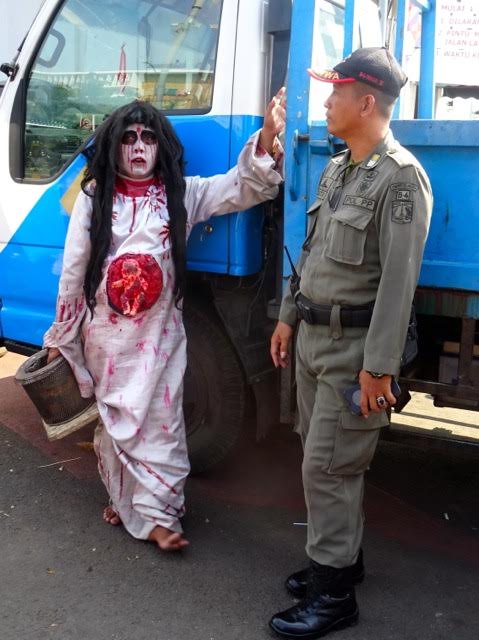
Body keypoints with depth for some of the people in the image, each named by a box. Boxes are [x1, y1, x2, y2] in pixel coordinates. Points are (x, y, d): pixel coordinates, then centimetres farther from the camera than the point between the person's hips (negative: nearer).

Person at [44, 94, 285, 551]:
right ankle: (123, 498, 31)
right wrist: (59, 336, 4)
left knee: (161, 420, 0)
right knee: (114, 420, 12)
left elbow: (243, 187, -11)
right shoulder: (94, 197, -1)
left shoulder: (182, 194, 0)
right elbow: (73, 271, 2)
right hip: (105, 333, 1)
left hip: (159, 333, 0)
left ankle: (156, 512, 10)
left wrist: (267, 138, -29)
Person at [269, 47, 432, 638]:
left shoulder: (400, 178, -15)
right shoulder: (336, 169, 13)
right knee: (321, 455, 16)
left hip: (354, 347, -9)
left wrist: (378, 366, -22)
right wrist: (288, 316, 18)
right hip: (313, 339, 9)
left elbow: (398, 280, -20)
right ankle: (341, 557, 34)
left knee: (328, 468, -4)